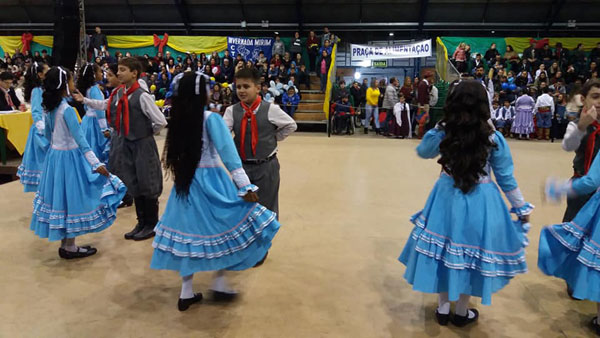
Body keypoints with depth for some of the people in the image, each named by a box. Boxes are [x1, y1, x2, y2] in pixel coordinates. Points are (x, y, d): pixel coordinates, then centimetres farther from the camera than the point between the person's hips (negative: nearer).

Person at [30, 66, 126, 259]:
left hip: (54, 155, 8)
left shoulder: (50, 108, 5)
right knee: (70, 197, 2)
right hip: (69, 158, -8)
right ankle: (70, 248, 13)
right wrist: (96, 164, -28)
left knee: (61, 197, 14)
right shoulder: (67, 110, -20)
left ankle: (64, 244, 26)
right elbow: (80, 139, -25)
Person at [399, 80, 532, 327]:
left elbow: (423, 152, 12)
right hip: (480, 202, -1)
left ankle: (443, 309, 33)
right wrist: (522, 207, 8)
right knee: (471, 253, 16)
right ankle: (462, 313, 33)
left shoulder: (441, 134, -10)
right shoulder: (494, 139, -13)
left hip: (446, 198, 1)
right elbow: (506, 179, -4)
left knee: (444, 251, 18)